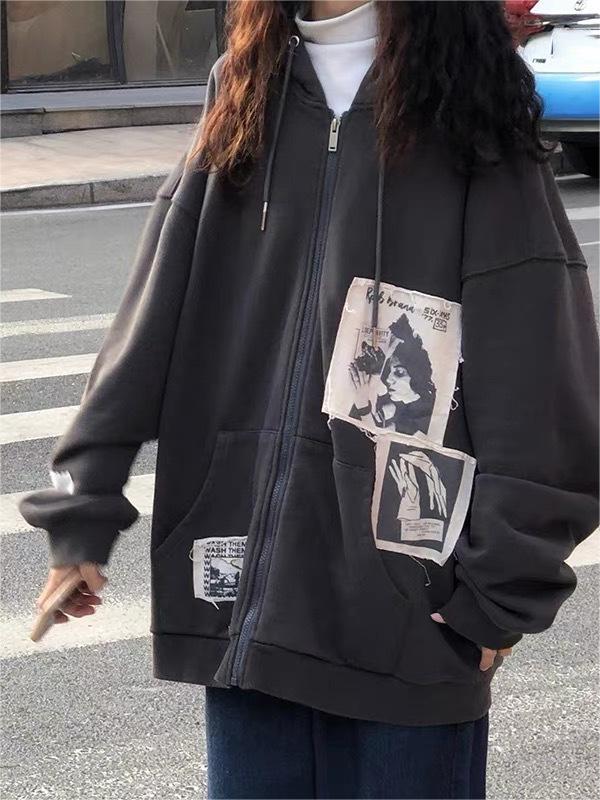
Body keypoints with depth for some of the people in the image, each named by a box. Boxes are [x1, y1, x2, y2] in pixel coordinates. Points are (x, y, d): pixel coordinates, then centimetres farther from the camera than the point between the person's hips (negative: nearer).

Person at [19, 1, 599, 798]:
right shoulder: (244, 101, 10)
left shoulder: (471, 114, -4)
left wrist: (503, 585, -8)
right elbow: (149, 324, 8)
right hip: (243, 590, 4)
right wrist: (80, 510, 4)